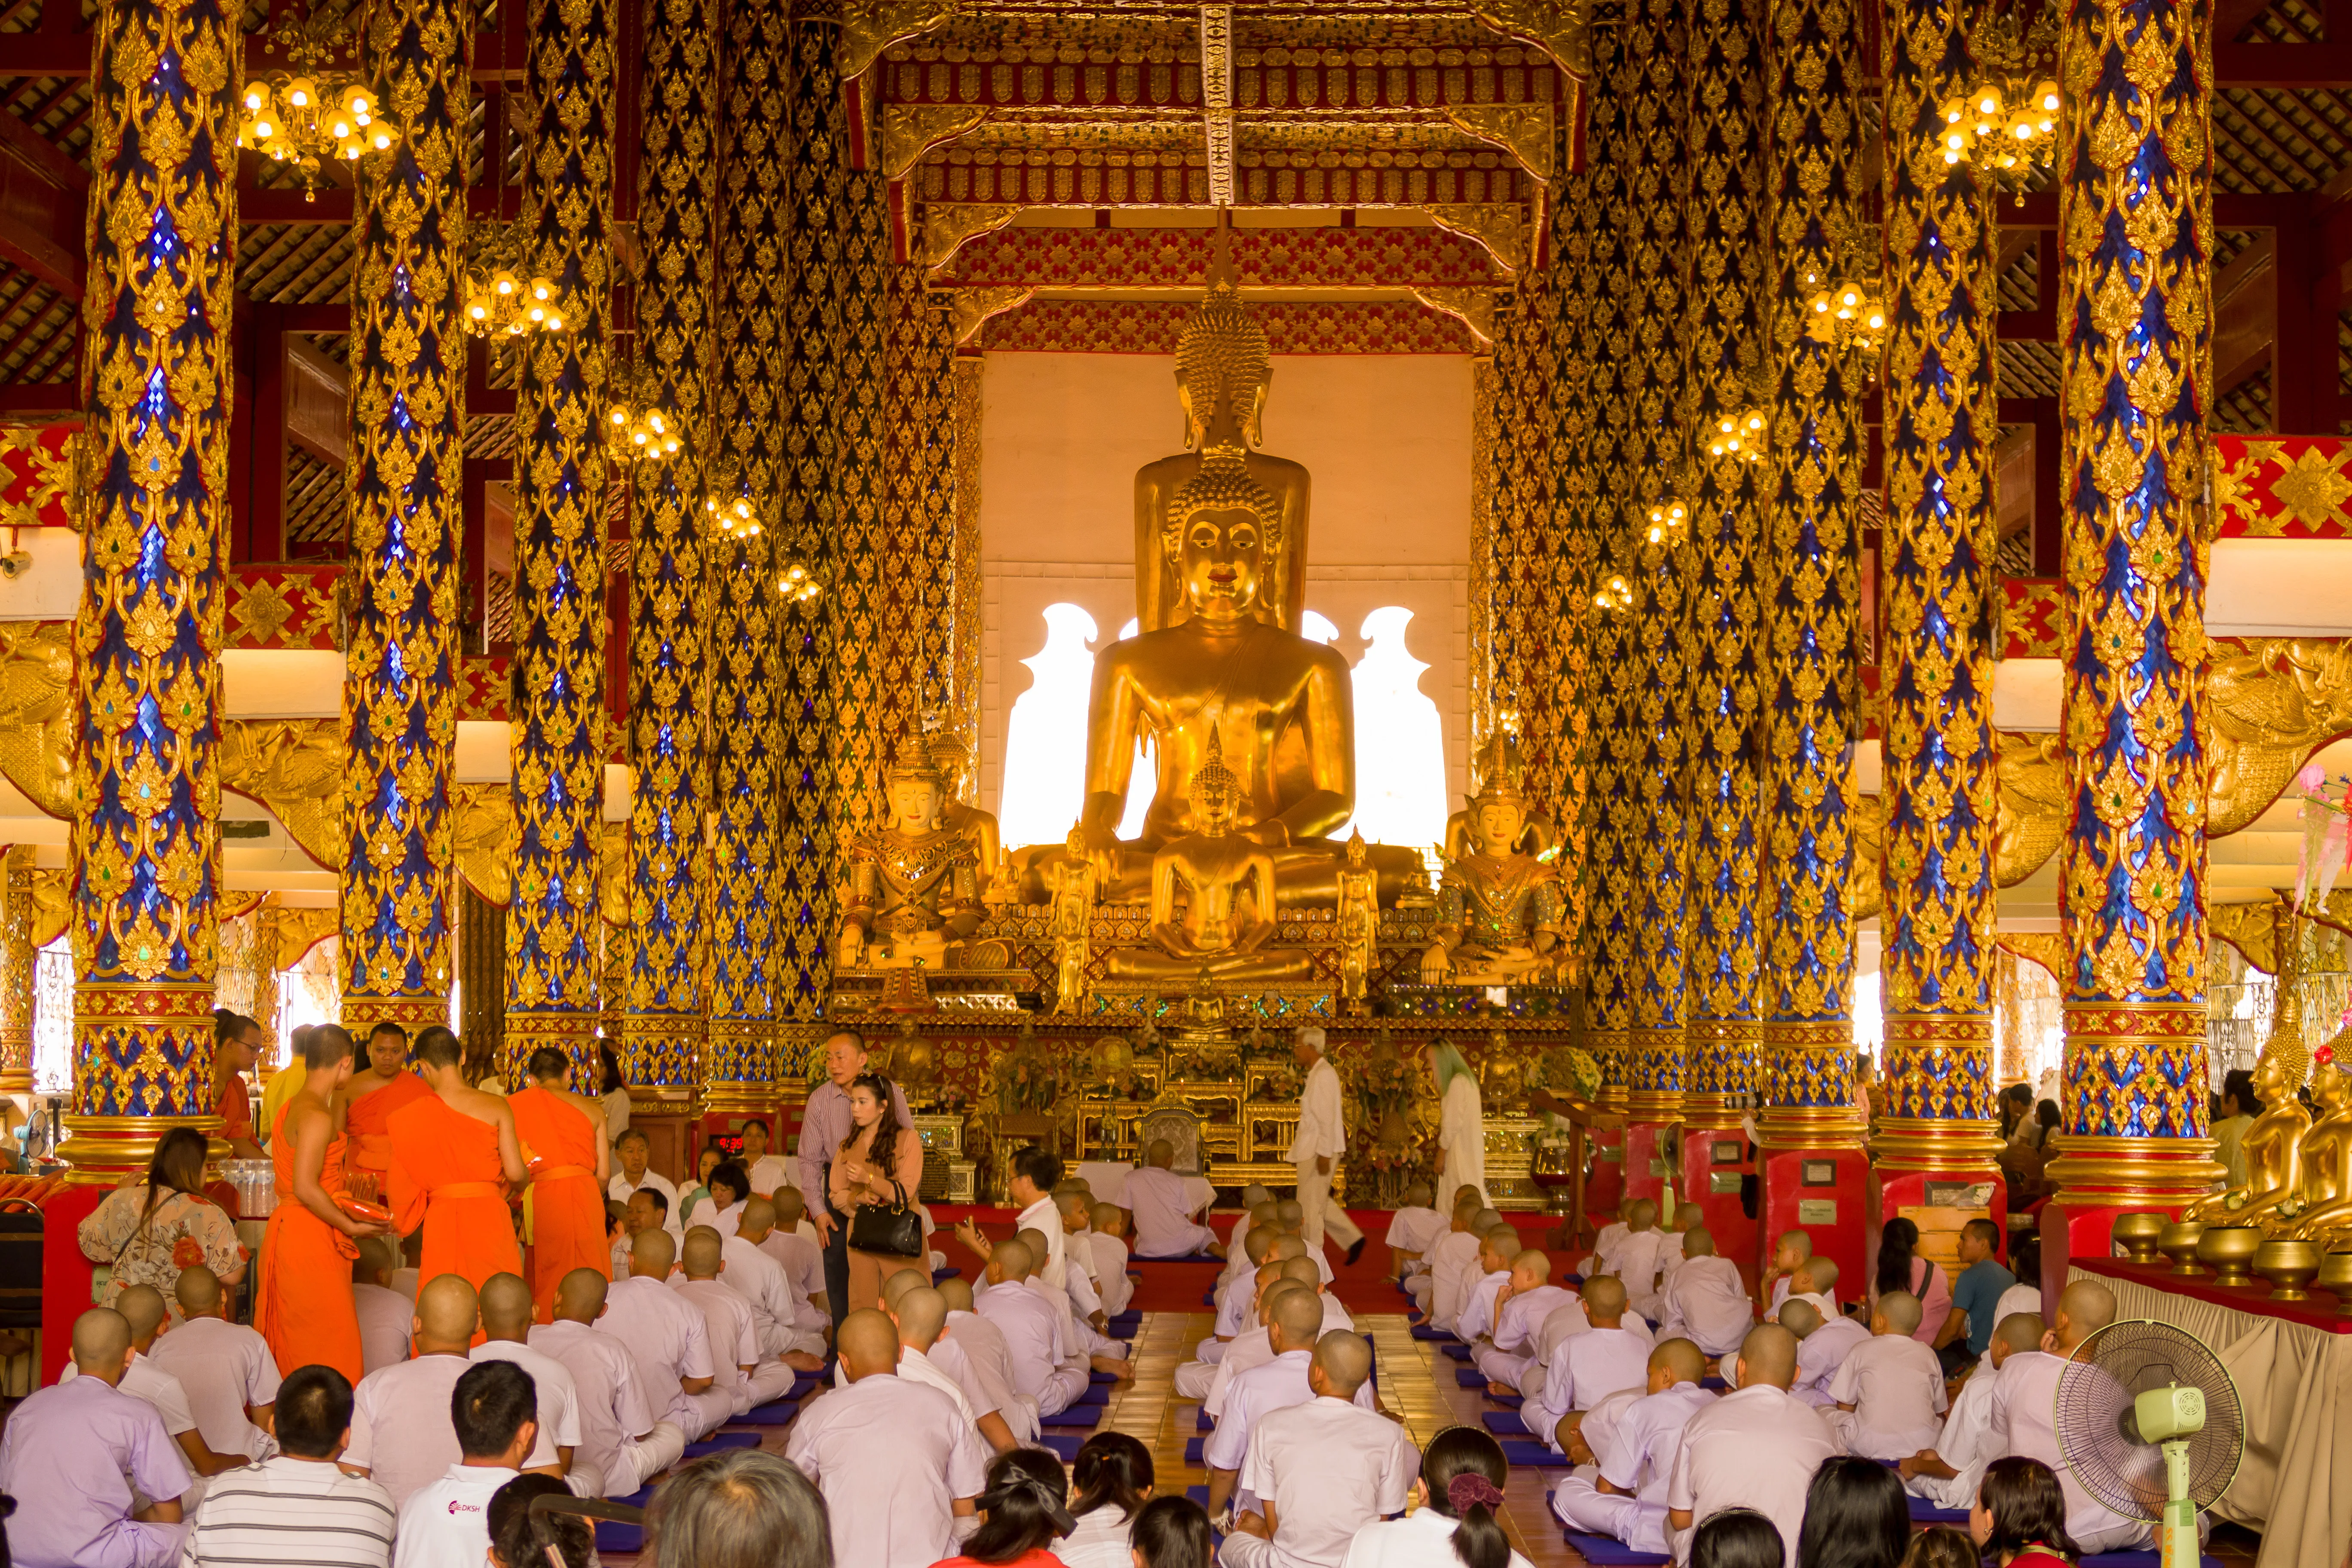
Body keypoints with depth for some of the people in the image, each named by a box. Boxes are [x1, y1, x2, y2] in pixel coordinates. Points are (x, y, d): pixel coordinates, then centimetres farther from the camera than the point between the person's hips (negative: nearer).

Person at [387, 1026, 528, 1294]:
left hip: (440, 1221, 1)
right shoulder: (495, 1106, -4)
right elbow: (515, 1173, -6)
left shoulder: (409, 1117, -2)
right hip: (489, 1216, -1)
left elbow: (398, 1190, 0)